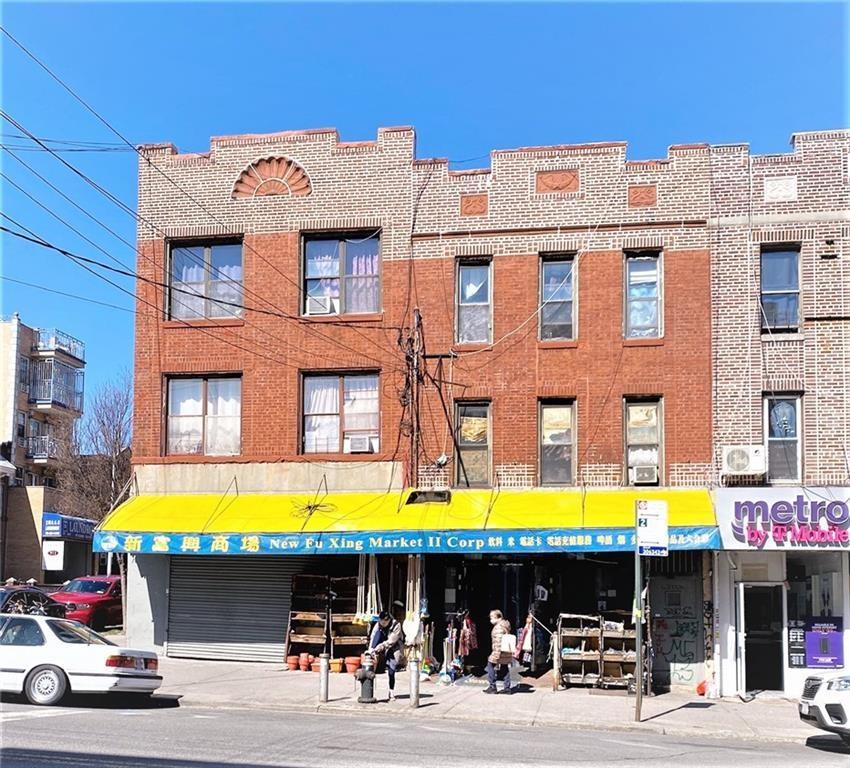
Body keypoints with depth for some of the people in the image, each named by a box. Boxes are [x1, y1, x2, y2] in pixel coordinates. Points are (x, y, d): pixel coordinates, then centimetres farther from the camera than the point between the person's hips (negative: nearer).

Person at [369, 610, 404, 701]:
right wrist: (371, 650, -29)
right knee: (378, 631, -21)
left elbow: (391, 641, -23)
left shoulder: (396, 626, -18)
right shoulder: (378, 625, -7)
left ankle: (392, 693, 7)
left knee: (391, 671, -12)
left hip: (393, 650, -3)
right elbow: (373, 638, -14)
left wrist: (380, 647, -31)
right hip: (383, 650, 3)